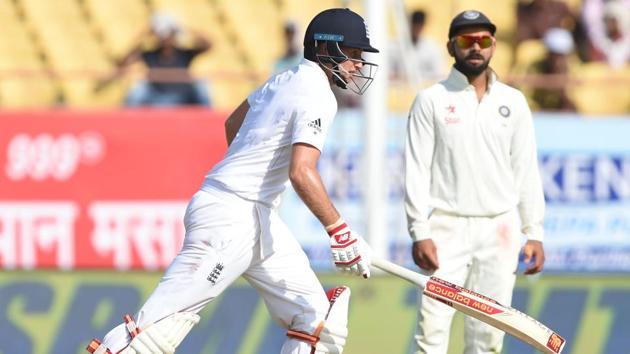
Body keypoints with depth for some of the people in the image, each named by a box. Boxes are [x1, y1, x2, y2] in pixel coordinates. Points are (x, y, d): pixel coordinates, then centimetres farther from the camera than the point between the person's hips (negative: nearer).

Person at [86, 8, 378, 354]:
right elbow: (302, 172, -26)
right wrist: (341, 233, -25)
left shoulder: (284, 81, 14)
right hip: (232, 218, -11)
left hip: (259, 220, 11)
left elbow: (232, 124, 29)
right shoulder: (317, 96, -14)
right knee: (163, 323, -14)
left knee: (316, 320, 7)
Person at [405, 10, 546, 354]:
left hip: (500, 231, 3)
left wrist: (534, 234, 4)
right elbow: (417, 171, -3)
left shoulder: (513, 102, 10)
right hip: (448, 228, -3)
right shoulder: (431, 100, 1)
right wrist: (419, 233, -12)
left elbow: (526, 171, 10)